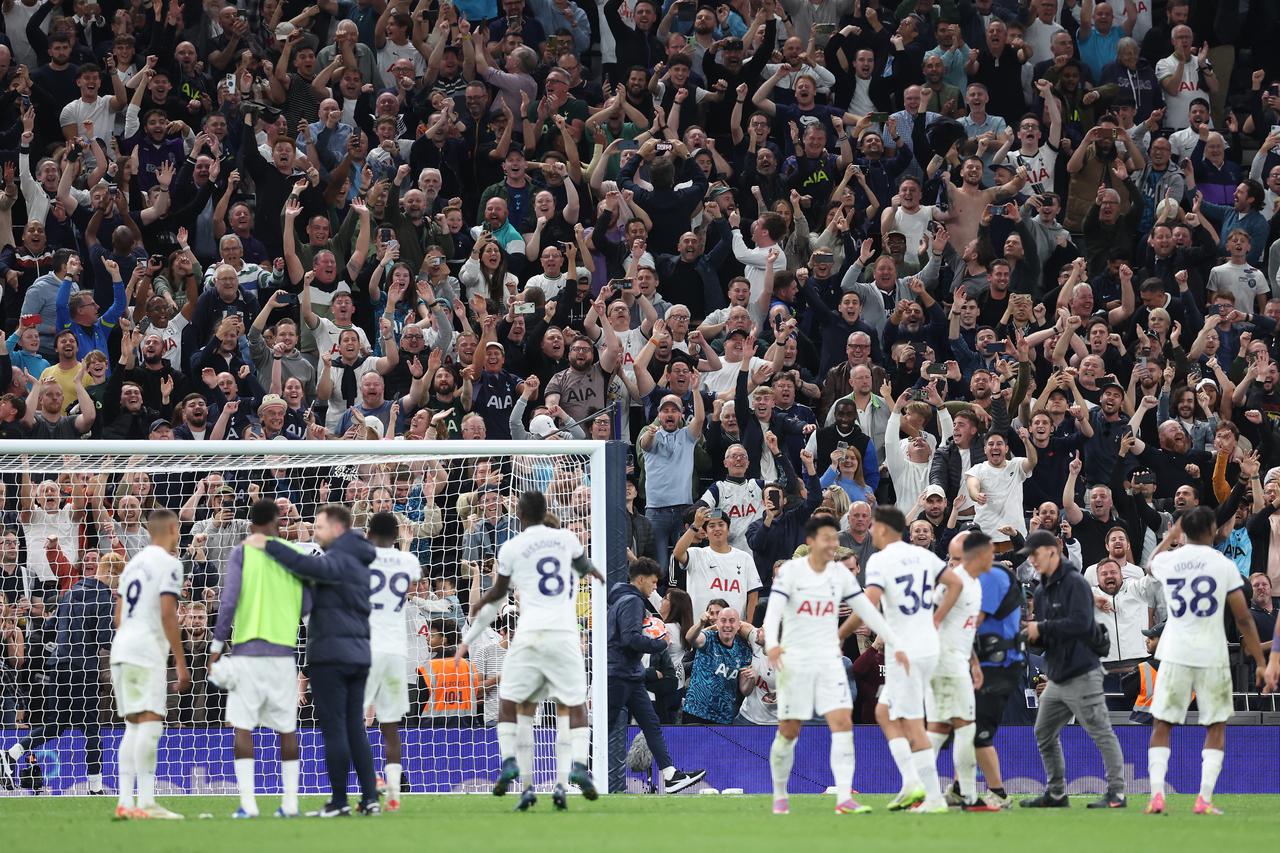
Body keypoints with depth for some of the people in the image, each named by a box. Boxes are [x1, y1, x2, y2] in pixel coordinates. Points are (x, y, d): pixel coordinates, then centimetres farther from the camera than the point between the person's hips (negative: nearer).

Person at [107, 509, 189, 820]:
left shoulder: (134, 563, 20)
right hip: (147, 653, -8)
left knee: (133, 725, 11)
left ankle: (125, 802, 8)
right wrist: (181, 663, -11)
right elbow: (167, 614, -13)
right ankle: (146, 803, -19)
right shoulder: (169, 563, -5)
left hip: (121, 650, 8)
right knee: (151, 722, -12)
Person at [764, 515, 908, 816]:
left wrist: (897, 645, 0)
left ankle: (844, 799, -18)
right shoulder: (790, 571, -6)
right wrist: (771, 644, -37)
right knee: (788, 732, 3)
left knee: (843, 724, -13)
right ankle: (780, 797, 21)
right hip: (795, 661, -3)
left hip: (829, 661, 3)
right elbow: (773, 610, -18)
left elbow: (868, 612, 7)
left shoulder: (841, 574, 5)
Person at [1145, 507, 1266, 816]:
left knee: (1162, 725, 9)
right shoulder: (1224, 565, -4)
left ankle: (1157, 795, -6)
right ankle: (1204, 799, 0)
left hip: (1175, 654, 1)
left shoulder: (1168, 561, 2)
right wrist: (1260, 662, 4)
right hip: (1212, 656, -1)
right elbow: (1244, 619, -3)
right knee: (1216, 727, 11)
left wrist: (1171, 536, 43)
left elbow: (1151, 566, 30)